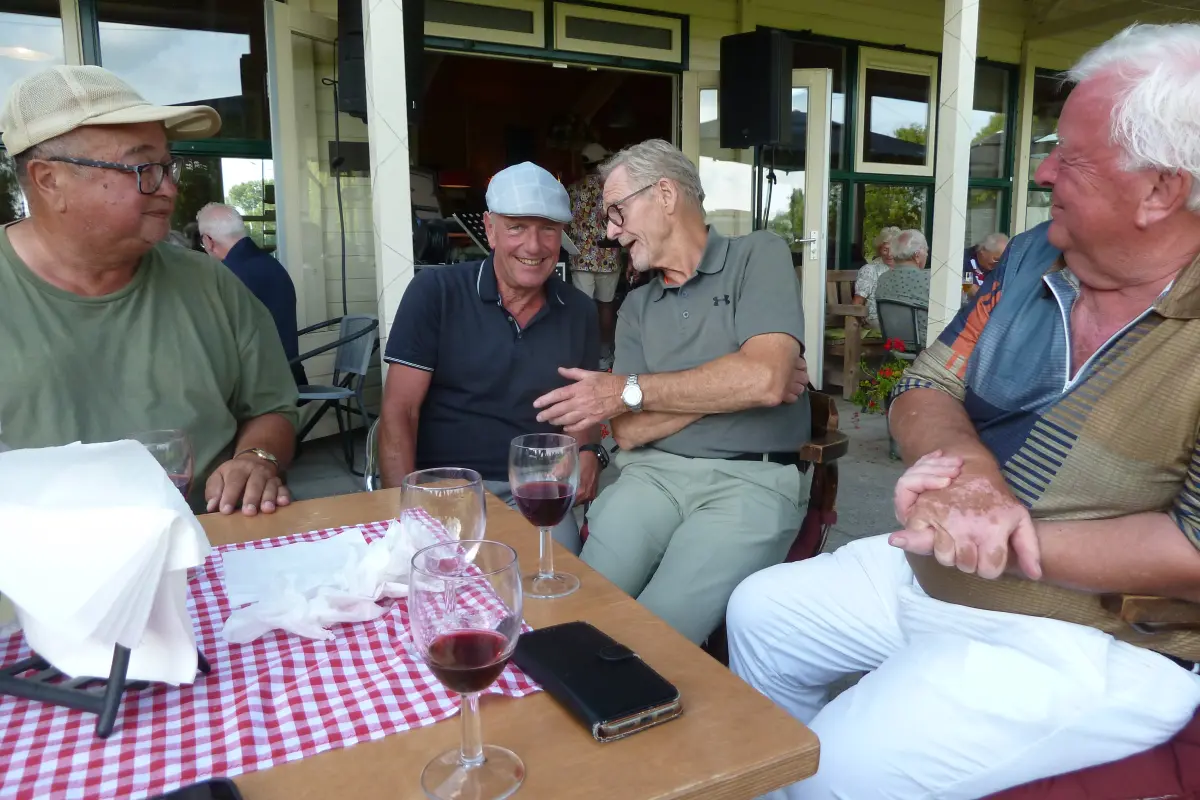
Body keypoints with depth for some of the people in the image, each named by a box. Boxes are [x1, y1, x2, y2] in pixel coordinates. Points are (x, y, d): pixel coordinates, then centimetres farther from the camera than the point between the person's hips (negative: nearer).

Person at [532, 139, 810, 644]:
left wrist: (629, 390, -6)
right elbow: (628, 432, 5)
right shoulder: (636, 308, 16)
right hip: (652, 474, 4)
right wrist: (728, 386, -7)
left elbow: (764, 380, -15)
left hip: (752, 481, -4)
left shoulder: (759, 256, 2)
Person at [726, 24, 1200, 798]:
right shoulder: (1033, 257, 2)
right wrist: (966, 465, -21)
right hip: (930, 576, 7)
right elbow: (926, 389, 0)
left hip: (1096, 639, -7)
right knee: (760, 613, 12)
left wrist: (1007, 539, -26)